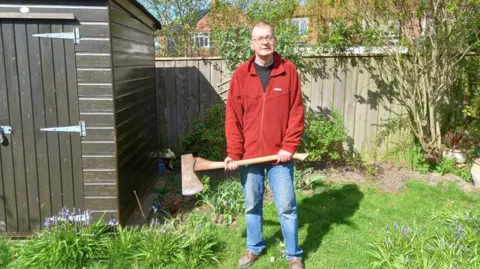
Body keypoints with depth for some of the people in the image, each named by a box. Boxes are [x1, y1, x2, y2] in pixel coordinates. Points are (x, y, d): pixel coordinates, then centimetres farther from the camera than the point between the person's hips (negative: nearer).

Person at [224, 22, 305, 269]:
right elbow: (233, 117, -2)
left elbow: (296, 113, -3)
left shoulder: (289, 71, -1)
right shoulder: (241, 74, 1)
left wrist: (289, 146, -11)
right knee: (252, 205, 15)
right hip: (249, 154, 2)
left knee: (286, 206, 5)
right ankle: (254, 248, 35)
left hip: (279, 154, -1)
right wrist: (233, 153, -7)